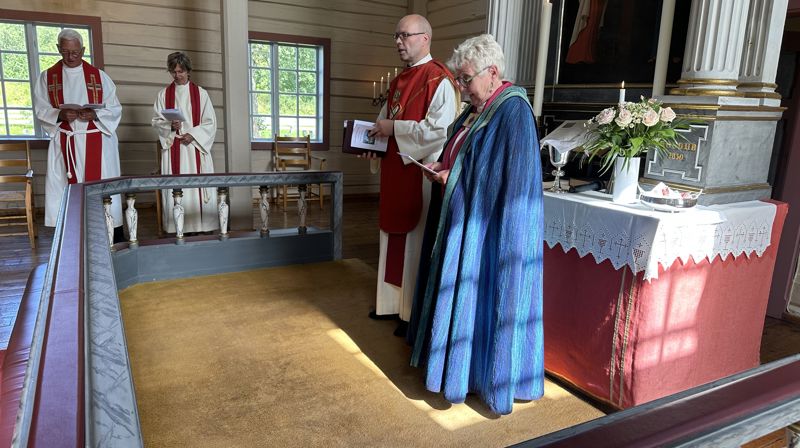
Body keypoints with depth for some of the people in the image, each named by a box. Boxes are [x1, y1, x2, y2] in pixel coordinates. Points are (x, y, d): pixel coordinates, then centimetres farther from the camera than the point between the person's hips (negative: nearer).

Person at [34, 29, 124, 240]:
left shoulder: (99, 76, 5)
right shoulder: (47, 77, 7)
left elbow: (115, 109, 2)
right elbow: (41, 110, 5)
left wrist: (95, 114, -17)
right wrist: (61, 115, -16)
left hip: (97, 142, -1)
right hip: (64, 143, 1)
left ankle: (116, 239, 4)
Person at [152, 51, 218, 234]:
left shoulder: (200, 93, 7)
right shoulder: (163, 94, 10)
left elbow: (210, 122, 3)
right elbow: (156, 121, 8)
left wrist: (193, 134, -10)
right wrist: (170, 125, -12)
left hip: (196, 146, -1)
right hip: (173, 148, 1)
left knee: (198, 186, -5)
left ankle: (202, 226, -2)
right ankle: (178, 228, -3)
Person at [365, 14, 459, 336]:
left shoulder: (439, 80, -12)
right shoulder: (399, 81, 14)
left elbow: (440, 131, -23)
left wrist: (394, 128, -17)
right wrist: (377, 132, 2)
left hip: (421, 173, -8)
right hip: (394, 172, 9)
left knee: (416, 242, 1)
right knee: (394, 237, 15)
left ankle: (416, 313, 15)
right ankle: (394, 301, 30)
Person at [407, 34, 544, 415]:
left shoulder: (513, 112, -17)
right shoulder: (475, 110, 11)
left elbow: (512, 180, -22)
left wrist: (455, 180, -17)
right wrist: (444, 168, 0)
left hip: (490, 227, -9)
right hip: (463, 221, 10)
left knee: (483, 295, 1)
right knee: (459, 291, 17)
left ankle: (485, 375, 17)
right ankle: (458, 360, 34)